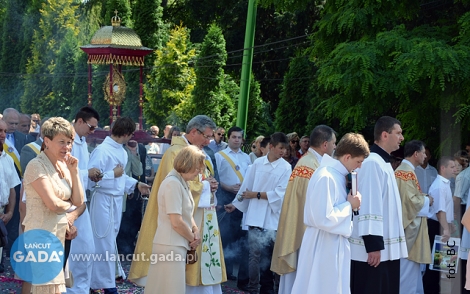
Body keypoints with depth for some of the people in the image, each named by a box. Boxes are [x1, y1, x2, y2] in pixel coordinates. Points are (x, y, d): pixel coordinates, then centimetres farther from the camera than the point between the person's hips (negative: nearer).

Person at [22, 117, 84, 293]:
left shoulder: (64, 165, 10)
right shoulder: (36, 166, -13)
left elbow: (79, 202, 6)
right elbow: (54, 204, -20)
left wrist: (74, 172, -1)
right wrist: (69, 204, 0)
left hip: (59, 234, 8)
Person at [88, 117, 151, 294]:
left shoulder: (122, 152, 10)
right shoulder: (102, 150, -16)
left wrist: (136, 184, 9)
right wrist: (113, 174, -17)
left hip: (117, 200, 9)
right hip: (104, 200, -9)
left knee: (110, 241, 16)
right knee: (104, 243, -1)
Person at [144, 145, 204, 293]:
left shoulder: (182, 182, 13)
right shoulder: (173, 183, -18)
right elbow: (177, 222, -21)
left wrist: (195, 230, 2)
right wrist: (192, 238, -5)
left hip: (177, 246, 10)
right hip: (170, 246, -10)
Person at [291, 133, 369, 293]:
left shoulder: (336, 174, 10)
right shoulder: (326, 177, -21)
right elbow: (323, 218, -27)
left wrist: (349, 203, 2)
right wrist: (349, 205, -16)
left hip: (334, 245, 10)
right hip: (324, 247, -10)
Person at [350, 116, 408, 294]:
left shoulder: (383, 162, 16)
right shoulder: (372, 163, -15)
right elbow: (369, 205, -21)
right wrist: (373, 244, -23)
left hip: (386, 247, 10)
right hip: (373, 247, -10)